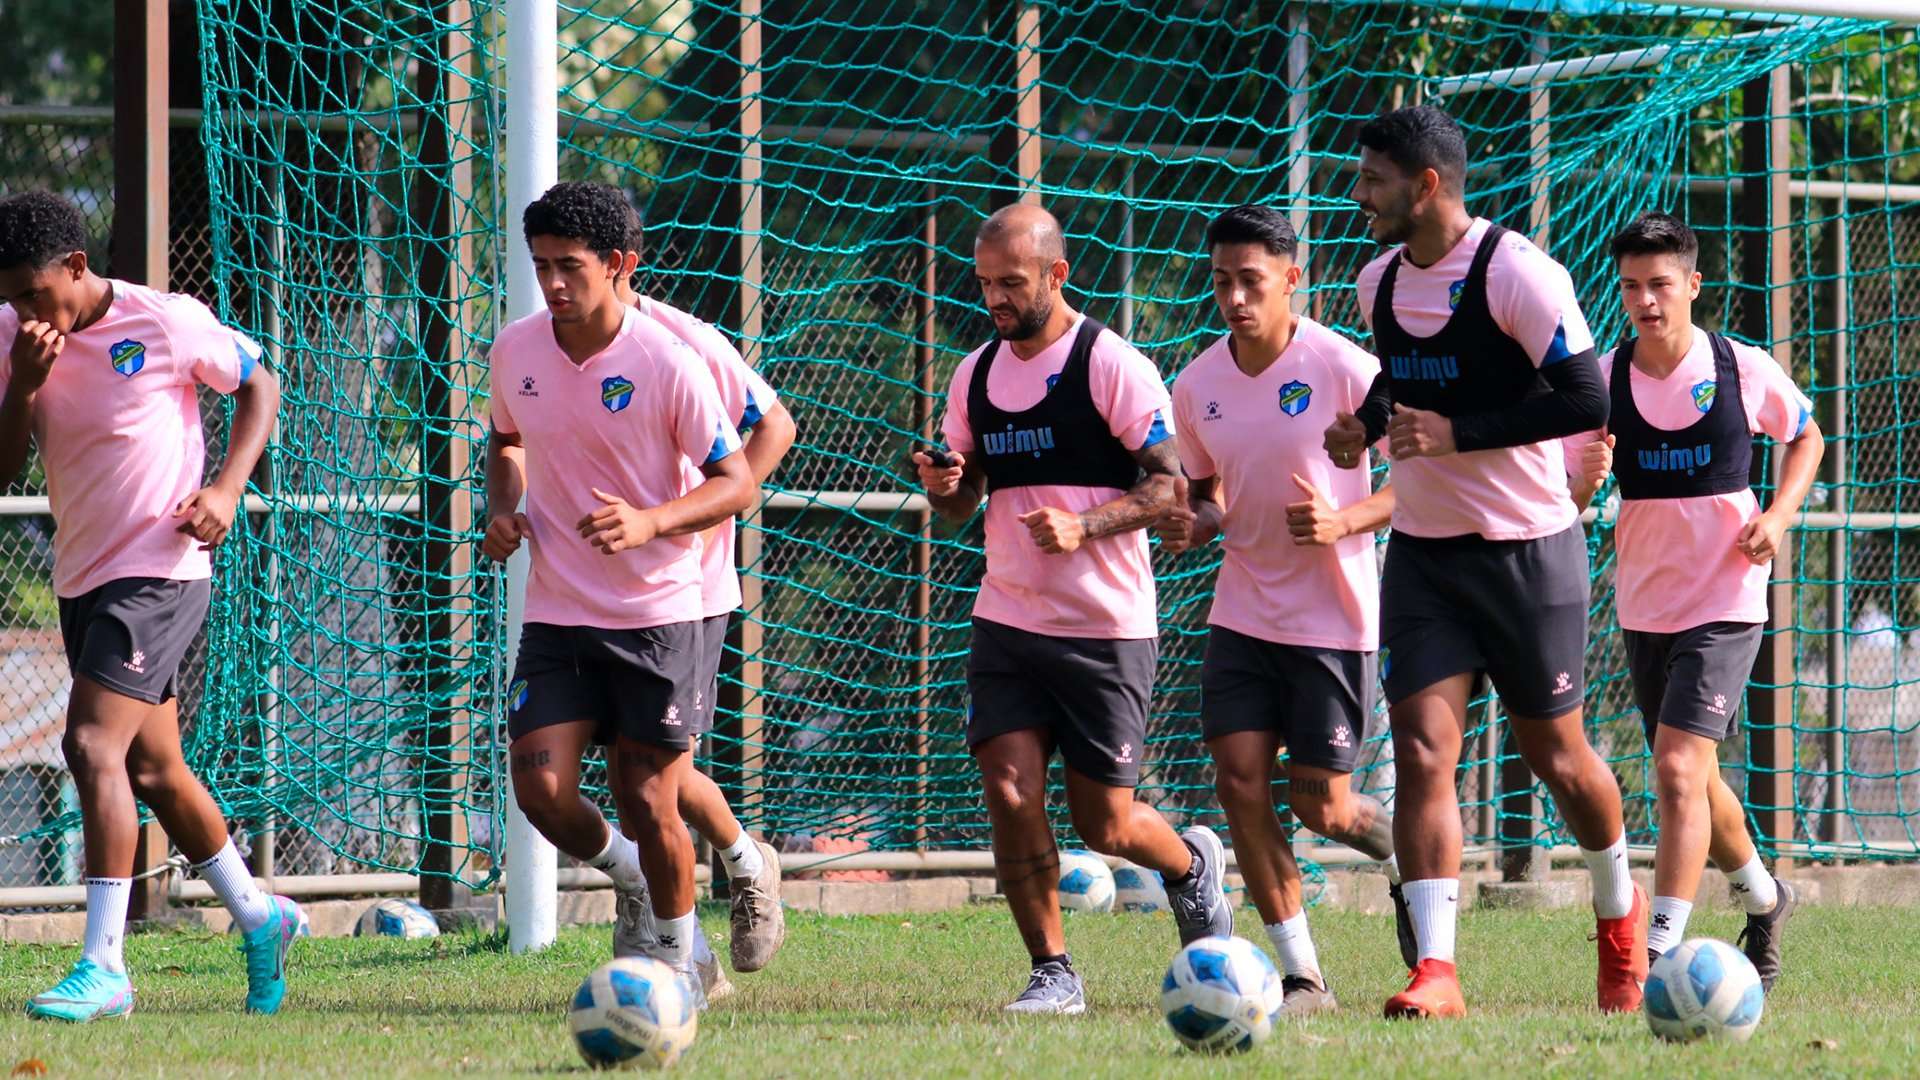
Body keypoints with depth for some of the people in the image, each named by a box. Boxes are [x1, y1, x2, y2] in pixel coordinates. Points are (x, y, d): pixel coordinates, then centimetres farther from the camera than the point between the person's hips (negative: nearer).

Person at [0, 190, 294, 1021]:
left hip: (160, 570, -7)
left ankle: (103, 966, -21)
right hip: (82, 575, 7)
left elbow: (260, 385, 2)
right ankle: (260, 918, 34)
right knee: (152, 768, 15)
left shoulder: (167, 323, -13)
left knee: (94, 745, -20)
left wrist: (226, 488, -11)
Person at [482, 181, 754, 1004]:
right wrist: (502, 507, 2)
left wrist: (651, 522, -26)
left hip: (655, 616, -4)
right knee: (541, 791, -10)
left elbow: (736, 482, -10)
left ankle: (677, 958, 23)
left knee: (647, 802, -2)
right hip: (555, 617, 4)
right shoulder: (515, 350, 0)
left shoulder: (666, 363, -14)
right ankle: (631, 876, 21)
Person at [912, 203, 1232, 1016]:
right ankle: (1052, 974, 3)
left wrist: (1085, 527, -25)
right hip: (1006, 620, 5)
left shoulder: (1111, 366, -10)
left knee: (1103, 825, 1)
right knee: (1010, 795, -9)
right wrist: (943, 485, -6)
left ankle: (1191, 865, 34)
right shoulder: (976, 373, 9)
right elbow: (960, 504, 17)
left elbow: (1174, 483, -12)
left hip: (1106, 627, -5)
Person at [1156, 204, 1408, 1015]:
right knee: (1240, 780, -8)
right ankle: (1301, 975, 0)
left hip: (1332, 618, -4)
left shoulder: (1344, 369, -14)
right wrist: (1193, 524, -6)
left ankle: (1406, 860, 31)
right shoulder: (1197, 386, 1)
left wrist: (1347, 521, -24)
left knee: (1319, 804, -4)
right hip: (1242, 609, 4)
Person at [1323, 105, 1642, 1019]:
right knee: (1420, 752, -10)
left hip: (1528, 548, -5)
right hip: (1421, 553, 5)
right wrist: (1367, 424, 4)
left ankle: (1618, 908, 37)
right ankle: (1435, 970, -13)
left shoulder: (1514, 272, -17)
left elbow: (1585, 400, -20)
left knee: (1555, 756, 8)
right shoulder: (1380, 282, 6)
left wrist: (1457, 434, -22)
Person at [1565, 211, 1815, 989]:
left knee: (1678, 769, -19)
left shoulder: (1744, 370, -8)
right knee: (1692, 778, 18)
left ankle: (1664, 945, -21)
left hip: (1725, 603, -4)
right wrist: (1583, 480, -26)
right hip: (1643, 604, 4)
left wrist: (1778, 516, -6)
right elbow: (1567, 501, -2)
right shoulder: (1602, 380, -3)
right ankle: (1763, 899, 43)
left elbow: (1805, 437, 11)